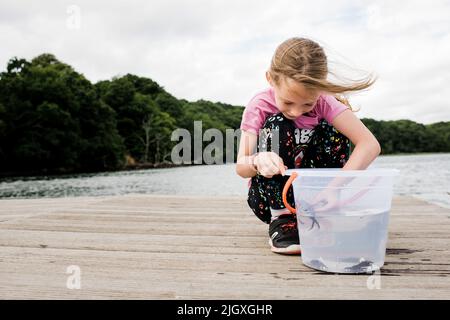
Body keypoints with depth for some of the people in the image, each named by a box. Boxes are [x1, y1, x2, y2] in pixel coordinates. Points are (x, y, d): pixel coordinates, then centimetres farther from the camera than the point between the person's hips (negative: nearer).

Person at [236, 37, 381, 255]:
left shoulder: (324, 101, -16)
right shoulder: (259, 106, -17)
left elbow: (370, 145, -28)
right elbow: (240, 167, -21)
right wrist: (257, 161, -45)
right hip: (271, 195, -1)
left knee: (332, 132, -22)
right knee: (276, 124, -25)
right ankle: (281, 217, -18)